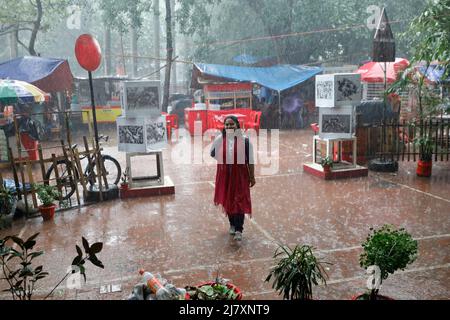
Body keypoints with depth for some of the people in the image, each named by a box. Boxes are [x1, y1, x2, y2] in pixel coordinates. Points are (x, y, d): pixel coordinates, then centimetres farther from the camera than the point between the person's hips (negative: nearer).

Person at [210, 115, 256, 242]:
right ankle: (232, 224, 34)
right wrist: (223, 159, -2)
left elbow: (250, 160, -5)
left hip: (240, 175, -3)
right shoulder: (219, 139, -4)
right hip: (224, 175, 3)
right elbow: (212, 153, 12)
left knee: (239, 201, -5)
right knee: (227, 200, 14)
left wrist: (252, 177, -3)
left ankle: (238, 230, 2)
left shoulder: (245, 140, -11)